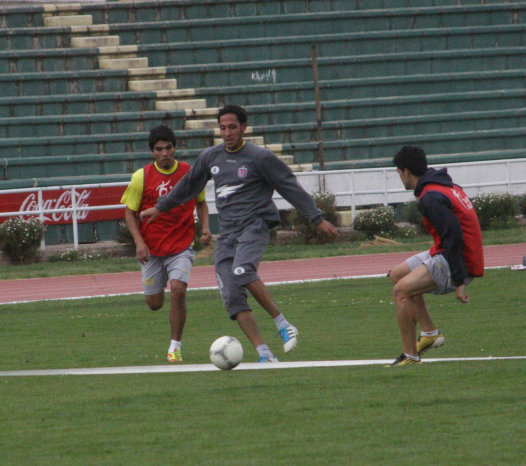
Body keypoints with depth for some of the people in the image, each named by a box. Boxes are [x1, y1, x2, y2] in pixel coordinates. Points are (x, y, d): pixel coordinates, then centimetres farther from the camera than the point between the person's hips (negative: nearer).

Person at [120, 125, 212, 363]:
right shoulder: (141, 177, -7)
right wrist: (139, 242, -15)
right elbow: (130, 212, -1)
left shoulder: (189, 172, -3)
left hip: (181, 247, 0)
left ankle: (175, 347, -8)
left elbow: (200, 202, 14)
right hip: (151, 249, 1)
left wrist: (205, 226, -3)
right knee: (155, 304, 7)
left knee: (178, 290, -22)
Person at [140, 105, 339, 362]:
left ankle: (282, 324, -23)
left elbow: (290, 187, -1)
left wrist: (318, 219, -2)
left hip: (255, 227, -6)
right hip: (227, 233, 6)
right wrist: (159, 207, 35)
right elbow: (188, 186, 29)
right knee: (231, 296, -10)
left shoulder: (259, 157, -4)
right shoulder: (210, 157, 13)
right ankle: (264, 355, -11)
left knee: (242, 271, -33)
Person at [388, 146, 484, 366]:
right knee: (398, 274, 18)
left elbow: (453, 235, -26)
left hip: (458, 263, -10)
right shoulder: (445, 186, 13)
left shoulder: (430, 198, -19)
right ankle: (429, 332, 17)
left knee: (401, 290, -17)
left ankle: (410, 356, -13)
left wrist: (459, 281, -26)